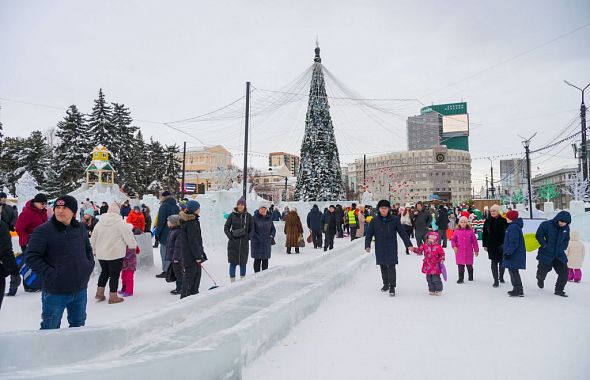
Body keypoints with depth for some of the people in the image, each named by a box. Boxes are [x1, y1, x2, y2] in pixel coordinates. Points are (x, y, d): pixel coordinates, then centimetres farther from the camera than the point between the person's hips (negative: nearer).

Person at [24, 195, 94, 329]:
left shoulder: (81, 228, 5)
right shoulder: (43, 230, -11)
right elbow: (31, 256, -13)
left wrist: (90, 265, 4)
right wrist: (49, 274, -19)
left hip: (80, 289, 5)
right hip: (55, 292, -5)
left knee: (78, 325, 21)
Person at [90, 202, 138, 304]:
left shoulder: (100, 221, 6)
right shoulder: (120, 222, -14)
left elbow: (93, 237, 13)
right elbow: (128, 236, -12)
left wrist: (94, 249, 25)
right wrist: (133, 245, 6)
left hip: (101, 254, 6)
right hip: (116, 253, -6)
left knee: (104, 272, 22)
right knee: (114, 274, 4)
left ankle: (99, 293, 26)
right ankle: (113, 297, 10)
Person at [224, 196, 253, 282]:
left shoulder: (248, 216, 2)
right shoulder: (232, 215, 0)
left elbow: (251, 229, 9)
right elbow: (226, 228, 4)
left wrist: (248, 237, -4)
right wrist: (230, 237, -6)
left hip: (244, 243, 1)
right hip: (233, 243, -1)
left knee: (243, 263, 8)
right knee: (233, 263, 2)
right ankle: (232, 280, 11)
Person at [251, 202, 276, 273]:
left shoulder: (269, 218, 8)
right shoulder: (255, 217, -6)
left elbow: (273, 229, 14)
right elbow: (252, 230, -8)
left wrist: (271, 236, -3)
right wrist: (257, 238, -16)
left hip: (267, 243, 4)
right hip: (257, 243, -4)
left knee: (265, 259, 9)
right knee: (257, 259, 1)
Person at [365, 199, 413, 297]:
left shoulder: (394, 219, -6)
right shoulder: (375, 220, -3)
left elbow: (402, 232, -3)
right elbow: (369, 233, -1)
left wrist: (408, 244, -6)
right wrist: (367, 245, -12)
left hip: (391, 247, -2)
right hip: (380, 248, 2)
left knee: (391, 266, -4)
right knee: (383, 266, 13)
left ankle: (392, 287, 6)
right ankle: (386, 284, 30)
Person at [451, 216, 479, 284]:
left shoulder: (470, 231, -2)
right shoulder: (457, 231, -1)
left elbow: (474, 241, 3)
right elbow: (453, 240, 6)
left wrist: (476, 250, 5)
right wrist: (454, 246, -10)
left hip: (468, 252, 0)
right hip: (459, 252, 0)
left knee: (469, 265, 13)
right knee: (460, 266, 1)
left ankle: (471, 277, 35)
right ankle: (461, 278, 10)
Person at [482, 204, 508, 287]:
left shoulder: (504, 220, -5)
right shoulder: (488, 221, 1)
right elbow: (484, 234, 4)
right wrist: (485, 245, 2)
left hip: (502, 245, -1)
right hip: (492, 245, 1)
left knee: (502, 262, 12)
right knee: (494, 263, 0)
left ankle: (501, 277, 35)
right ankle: (496, 281, 4)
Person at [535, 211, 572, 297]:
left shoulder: (566, 228, 0)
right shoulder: (546, 225, -16)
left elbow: (566, 239, 17)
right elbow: (538, 236, -11)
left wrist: (563, 248, 4)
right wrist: (545, 246, -18)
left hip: (559, 255, 4)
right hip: (546, 254, -4)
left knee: (564, 273, -5)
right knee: (542, 272, 8)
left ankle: (559, 290, 14)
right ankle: (540, 279, 45)